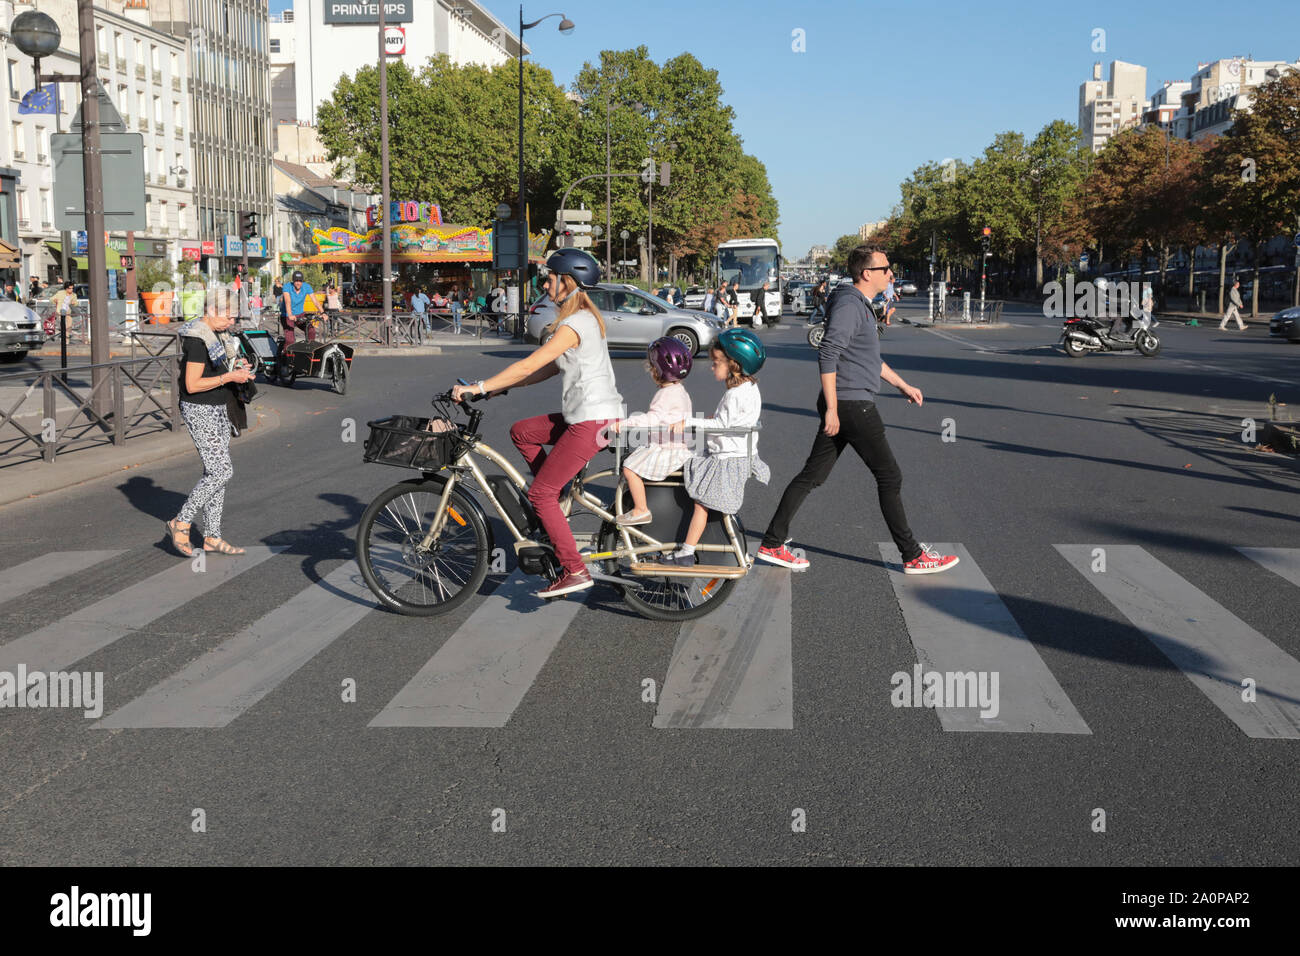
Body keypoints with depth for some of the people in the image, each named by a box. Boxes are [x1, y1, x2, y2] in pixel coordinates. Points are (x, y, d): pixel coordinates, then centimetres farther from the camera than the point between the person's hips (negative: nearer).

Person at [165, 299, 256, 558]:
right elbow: (192, 385, -22)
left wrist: (237, 369, 5)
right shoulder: (197, 340, -20)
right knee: (221, 471, -11)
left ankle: (212, 536, 15)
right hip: (201, 412, -10)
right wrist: (229, 377, -21)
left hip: (218, 410, 10)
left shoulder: (214, 334, 10)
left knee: (215, 472, 10)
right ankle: (181, 523, 1)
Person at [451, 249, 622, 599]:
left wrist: (478, 387, -16)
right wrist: (499, 384, 15)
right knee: (521, 432, 19)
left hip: (592, 421, -10)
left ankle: (575, 572, -4)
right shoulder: (585, 317, 15)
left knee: (540, 493, -6)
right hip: (591, 413, 10)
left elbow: (529, 366, -21)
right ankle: (561, 497, 21)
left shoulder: (574, 324, -16)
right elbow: (551, 367, 18)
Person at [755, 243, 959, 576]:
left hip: (844, 407, 10)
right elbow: (827, 355, -22)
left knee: (812, 475, 10)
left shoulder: (861, 305, 18)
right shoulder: (848, 305, -15)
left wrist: (902, 385, 33)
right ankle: (913, 555, 8)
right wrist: (831, 409, -23)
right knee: (890, 477, -1)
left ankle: (772, 544, 12)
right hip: (851, 405, -10)